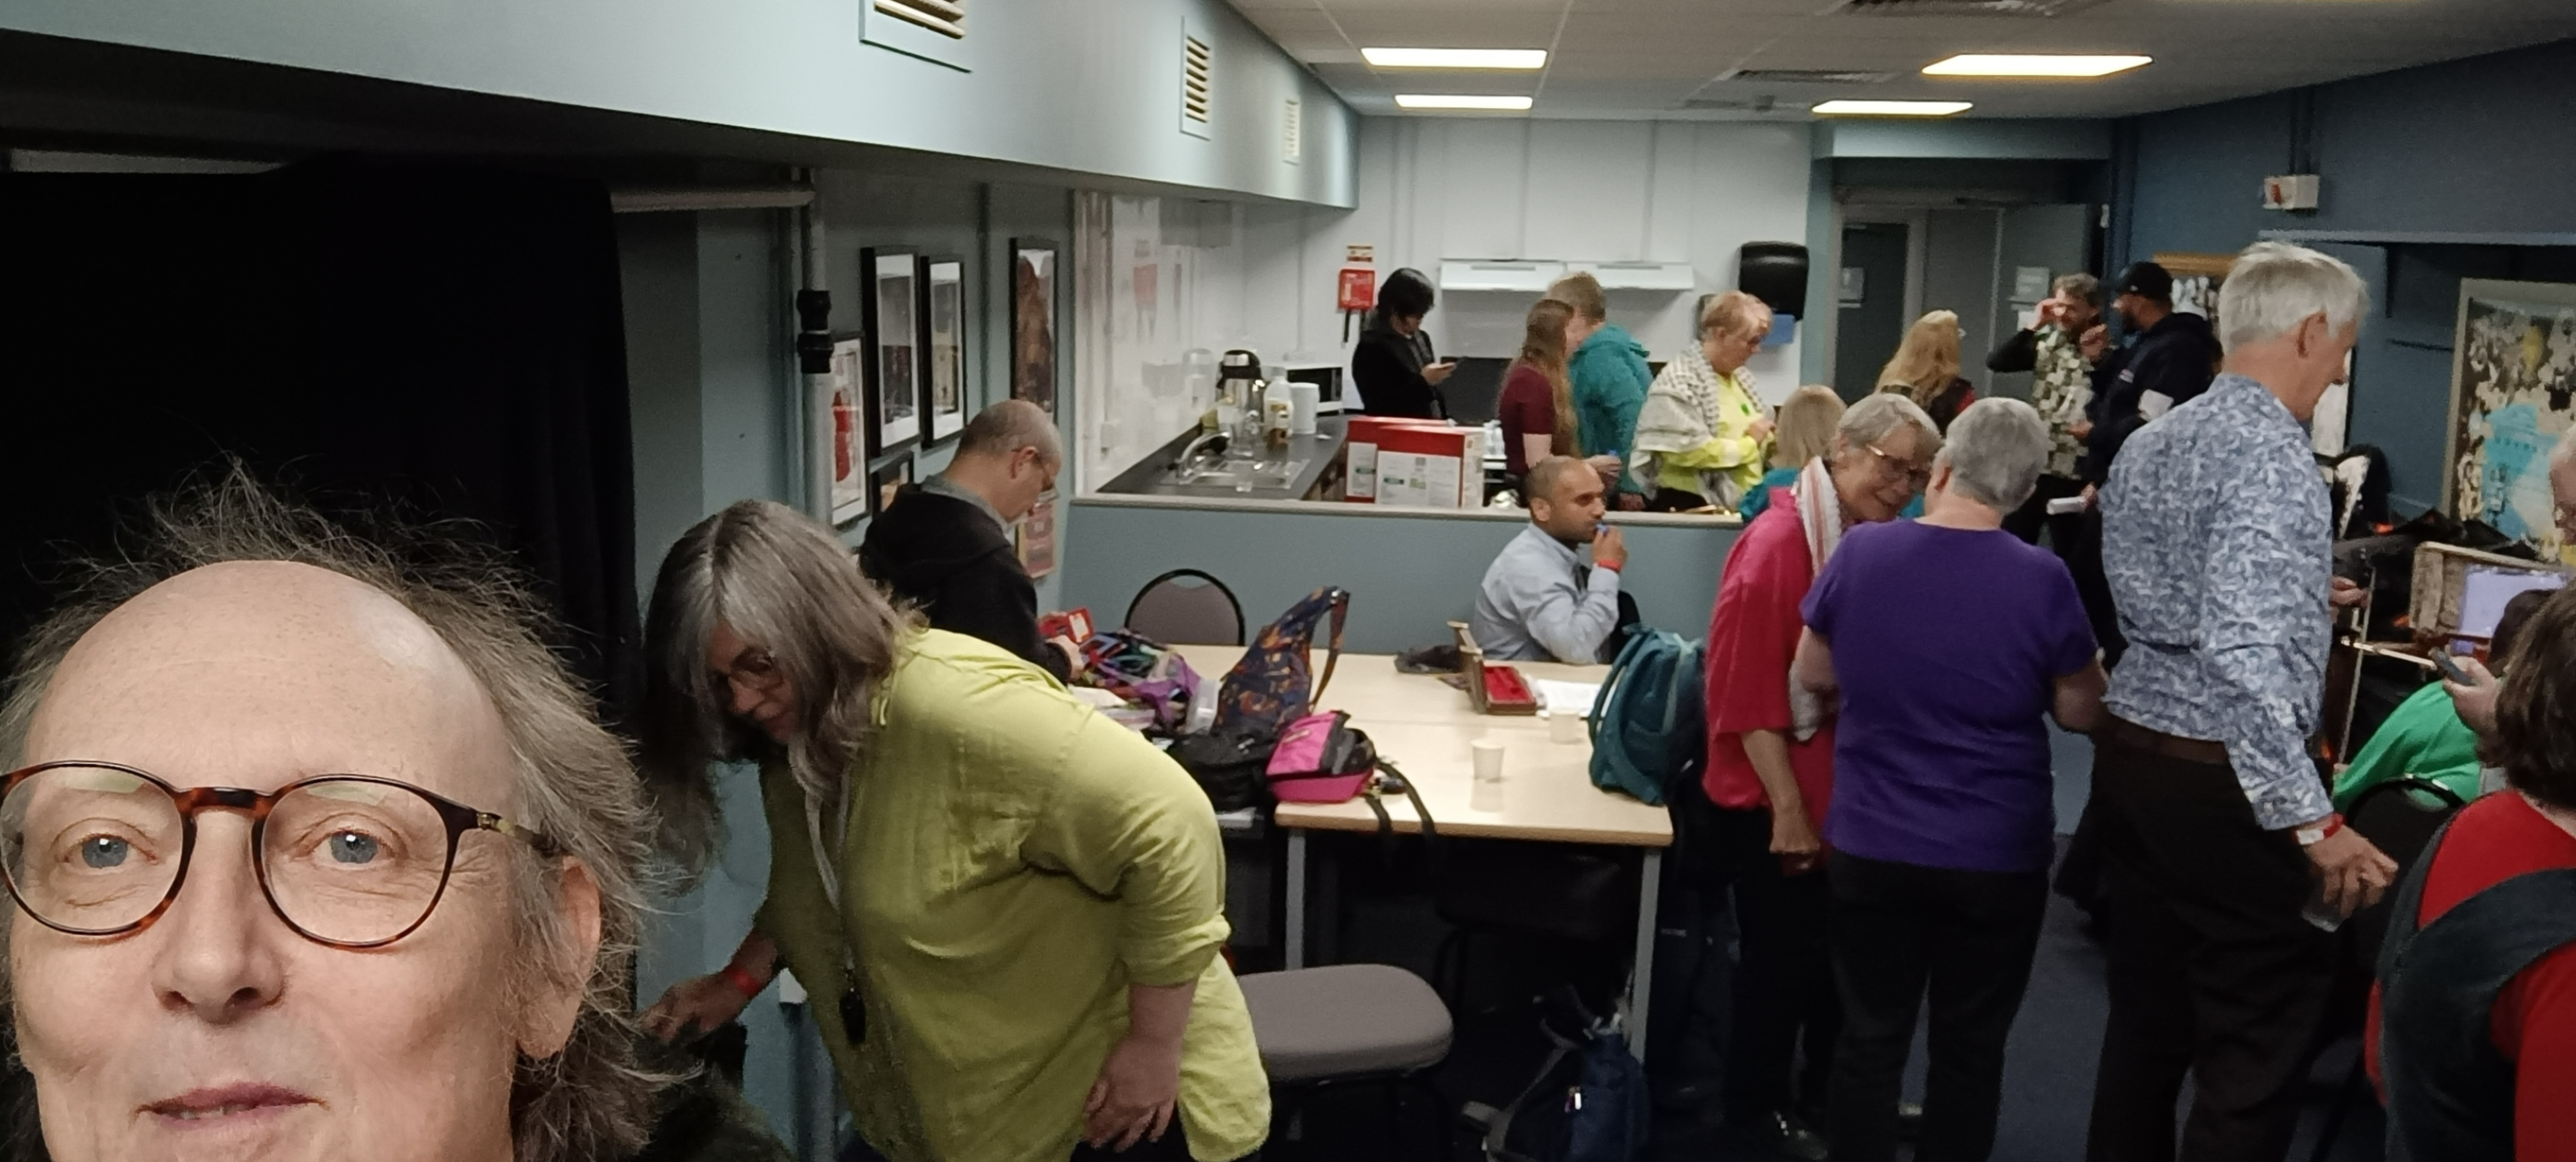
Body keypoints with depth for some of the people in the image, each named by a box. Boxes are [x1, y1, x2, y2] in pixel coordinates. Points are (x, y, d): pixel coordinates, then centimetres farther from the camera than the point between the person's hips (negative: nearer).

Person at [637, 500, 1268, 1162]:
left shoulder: (952, 707, -28)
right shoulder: (796, 742, 0)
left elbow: (1171, 828, -31)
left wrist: (1155, 1050, -26)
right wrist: (740, 979, 1)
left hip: (1107, 1097, -8)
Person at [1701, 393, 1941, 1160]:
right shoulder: (1777, 546, -21)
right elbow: (1747, 693, -22)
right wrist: (1788, 808, -22)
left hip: (1847, 787, 8)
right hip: (1773, 798, -8)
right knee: (1784, 951, 6)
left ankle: (1829, 1089, 39)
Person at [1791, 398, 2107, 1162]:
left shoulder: (1860, 553, -8)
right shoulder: (2042, 581, -14)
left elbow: (1812, 676, 5)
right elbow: (2086, 713, -2)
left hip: (1870, 846, 1)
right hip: (1997, 858, -1)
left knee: (1870, 1041, 14)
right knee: (1970, 1049, 15)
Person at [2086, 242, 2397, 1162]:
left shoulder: (2150, 442, 10)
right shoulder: (2271, 452, -18)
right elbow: (2244, 653, -27)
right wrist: (2310, 818, -26)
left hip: (2132, 747, 9)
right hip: (2223, 775, -9)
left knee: (2146, 1017, 18)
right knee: (2257, 1047, 2)